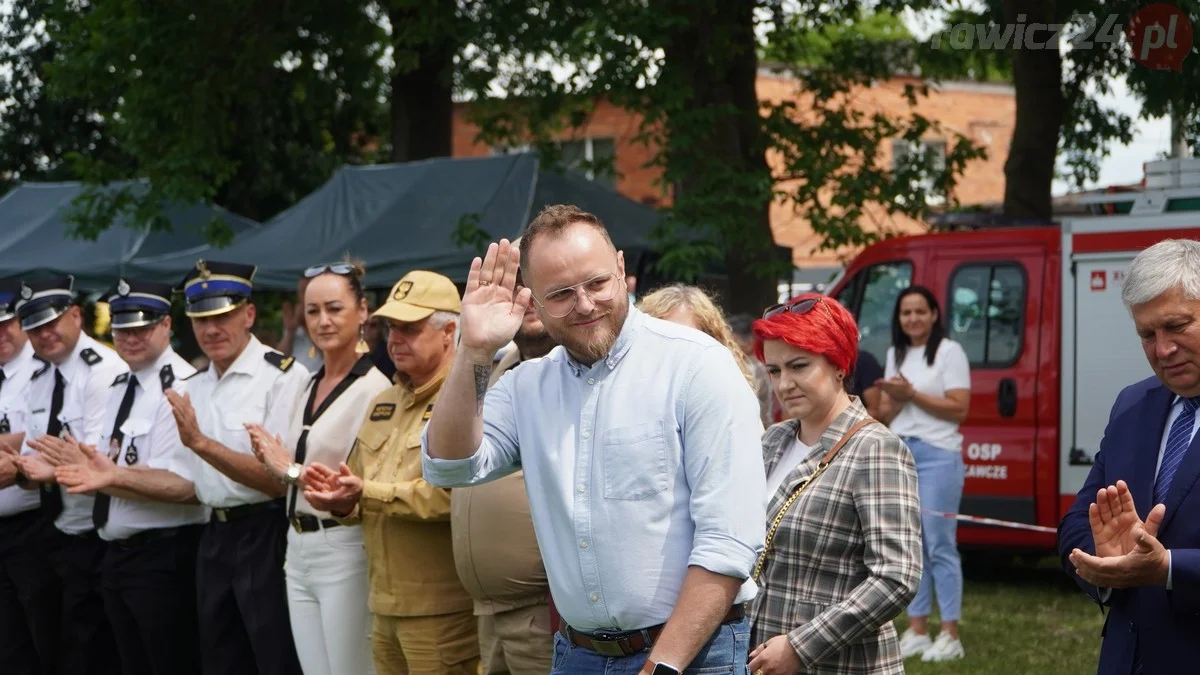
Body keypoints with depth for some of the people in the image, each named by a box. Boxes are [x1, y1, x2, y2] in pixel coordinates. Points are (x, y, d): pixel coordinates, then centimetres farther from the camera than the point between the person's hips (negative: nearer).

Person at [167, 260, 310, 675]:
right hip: (214, 539, 8)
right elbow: (190, 485, 15)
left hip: (266, 536, -8)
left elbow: (278, 480, -18)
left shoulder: (284, 376, -13)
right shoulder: (193, 389, 12)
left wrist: (201, 442, -22)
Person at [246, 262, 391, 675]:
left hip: (344, 552, -8)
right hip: (299, 552, 8)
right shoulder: (308, 389, 13)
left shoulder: (373, 388, -12)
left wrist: (292, 469, -15)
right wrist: (272, 461, 1)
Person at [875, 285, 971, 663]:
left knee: (939, 545, -7)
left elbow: (959, 408, -10)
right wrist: (896, 399, -7)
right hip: (900, 454, 7)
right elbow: (885, 415, 15)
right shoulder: (895, 355, 16)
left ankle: (950, 636, -4)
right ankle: (916, 631, 12)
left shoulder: (949, 352, -3)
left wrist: (912, 394, -14)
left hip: (937, 456, -7)